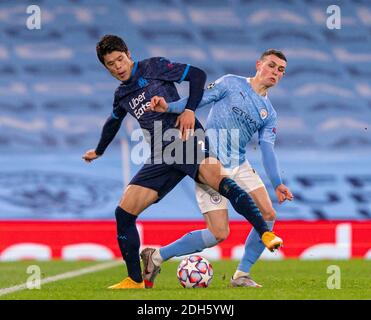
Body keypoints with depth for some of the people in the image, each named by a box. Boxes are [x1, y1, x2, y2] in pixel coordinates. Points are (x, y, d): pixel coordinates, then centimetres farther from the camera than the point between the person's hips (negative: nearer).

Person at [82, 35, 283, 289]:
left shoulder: (153, 67, 4)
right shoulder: (122, 96, 21)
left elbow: (197, 75, -1)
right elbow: (113, 123, 42)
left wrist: (190, 109, -13)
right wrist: (98, 152, 57)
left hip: (189, 141, -6)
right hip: (162, 158, 6)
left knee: (219, 180, -35)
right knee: (124, 213, -4)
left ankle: (266, 234, -43)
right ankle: (135, 281, 7)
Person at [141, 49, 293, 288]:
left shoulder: (269, 114, 15)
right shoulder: (231, 84, 1)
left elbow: (267, 150, 6)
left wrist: (277, 184, -9)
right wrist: (168, 107, -25)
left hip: (239, 166, 7)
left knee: (268, 216, -7)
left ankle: (242, 275, 5)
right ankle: (156, 256, 1)